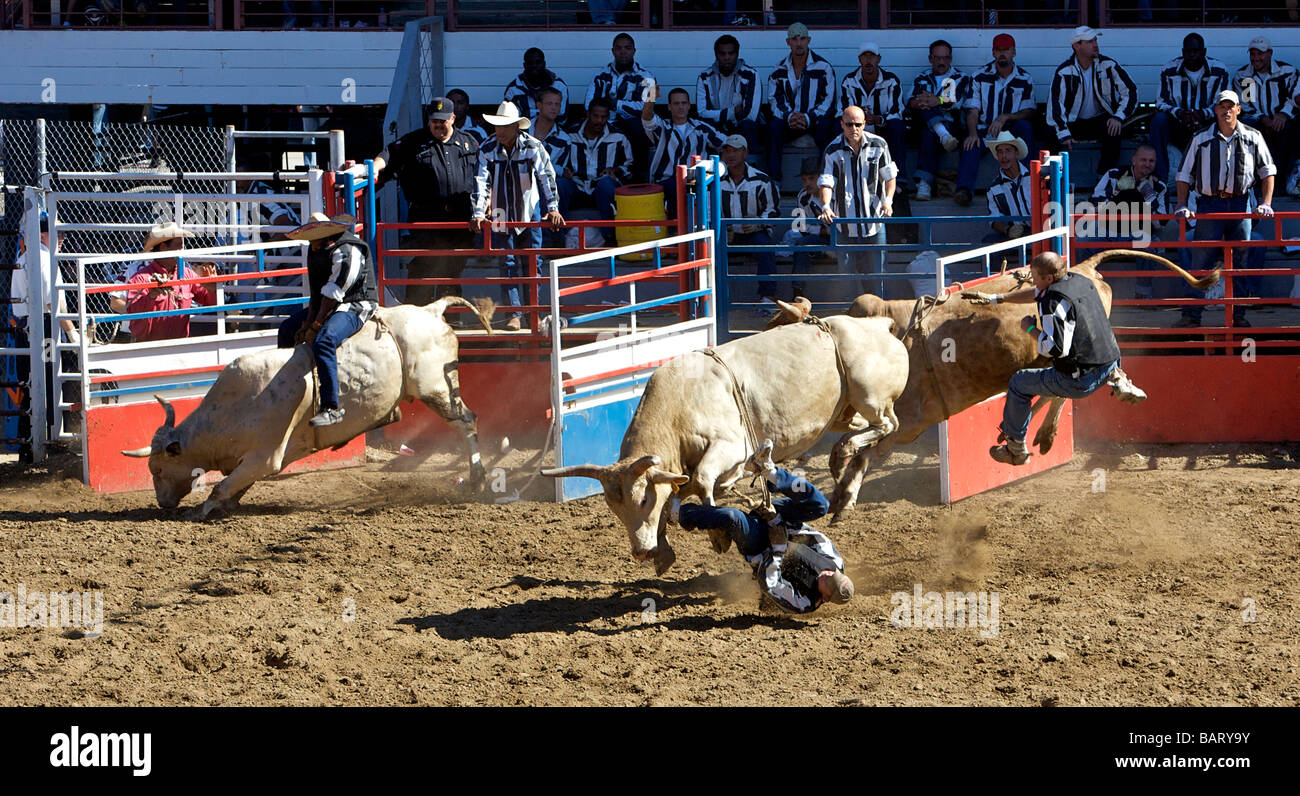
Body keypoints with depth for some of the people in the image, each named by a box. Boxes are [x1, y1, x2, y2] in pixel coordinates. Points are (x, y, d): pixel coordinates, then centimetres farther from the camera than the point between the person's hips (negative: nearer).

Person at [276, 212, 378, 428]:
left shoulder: (346, 251, -21)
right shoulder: (316, 252, 8)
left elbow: (334, 293, -21)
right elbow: (315, 292, 10)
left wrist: (316, 326, -19)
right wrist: (308, 321, -3)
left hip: (355, 307, -11)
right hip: (326, 307, 11)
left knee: (323, 341, -36)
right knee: (287, 329, 16)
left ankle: (331, 408, -39)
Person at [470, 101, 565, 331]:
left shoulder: (533, 147, -11)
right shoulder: (487, 150, -9)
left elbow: (547, 177, -14)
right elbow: (481, 182, -14)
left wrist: (552, 207, -24)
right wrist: (478, 213, -23)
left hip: (529, 211, 0)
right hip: (501, 215, 1)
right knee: (507, 263, -4)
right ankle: (515, 314, -3)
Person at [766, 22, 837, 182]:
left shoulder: (824, 67, 1)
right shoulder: (779, 71, 9)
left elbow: (828, 101, -6)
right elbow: (775, 100, 2)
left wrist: (808, 118, -22)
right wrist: (789, 117, -20)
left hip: (815, 121, -2)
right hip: (789, 124, 2)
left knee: (825, 124, -36)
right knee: (774, 125, -30)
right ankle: (774, 179, -35)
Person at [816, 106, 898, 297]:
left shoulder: (878, 145, 1)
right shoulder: (833, 151, -2)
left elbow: (890, 177, 8)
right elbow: (826, 183, -9)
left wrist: (888, 200, -11)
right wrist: (826, 207, -28)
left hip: (874, 219, 1)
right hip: (845, 222, -1)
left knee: (876, 271, 1)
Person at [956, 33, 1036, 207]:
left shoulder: (1025, 80, 9)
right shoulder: (980, 77, 8)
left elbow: (1030, 112, -1)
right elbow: (973, 112, 2)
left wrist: (1005, 117, -19)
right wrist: (973, 133, -20)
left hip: (1011, 131, 1)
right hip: (984, 131, -1)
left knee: (1024, 126, -32)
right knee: (971, 144, -33)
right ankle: (964, 189, -52)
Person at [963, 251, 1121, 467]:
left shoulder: (1054, 302, -20)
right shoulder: (1080, 281, 9)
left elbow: (1055, 349, -27)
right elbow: (1038, 294, 24)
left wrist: (1031, 328, -9)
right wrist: (994, 298, 27)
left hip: (1081, 382, -8)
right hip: (1110, 366, 8)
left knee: (1019, 383, 13)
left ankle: (1016, 448, 24)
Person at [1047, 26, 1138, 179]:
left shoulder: (1107, 66, -3)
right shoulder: (1064, 72, -6)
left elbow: (1130, 91, -2)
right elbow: (1055, 103, -13)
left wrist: (1118, 117, -16)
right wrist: (1063, 133, -26)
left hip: (1101, 120, 0)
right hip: (1074, 124, 0)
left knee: (1114, 132, -34)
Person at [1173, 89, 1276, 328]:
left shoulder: (1252, 138, 7)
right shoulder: (1201, 140, 5)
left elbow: (1268, 171, 11)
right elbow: (1185, 174, 8)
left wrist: (1266, 203, 1)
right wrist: (1181, 205, -3)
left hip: (1240, 204, 1)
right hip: (1210, 204, -1)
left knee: (1239, 262, 3)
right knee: (1200, 259, -6)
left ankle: (1237, 315, 9)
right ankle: (1191, 315, -5)